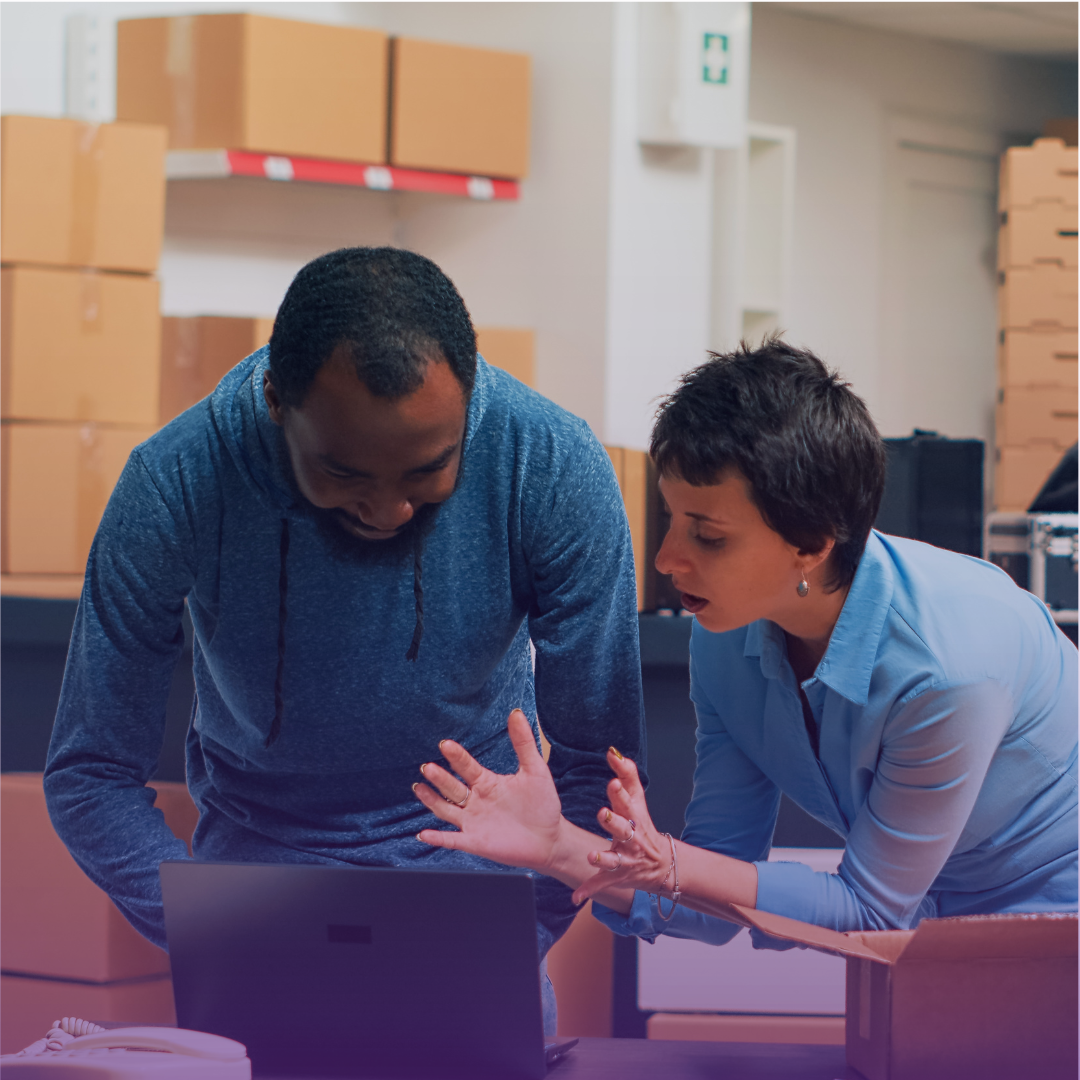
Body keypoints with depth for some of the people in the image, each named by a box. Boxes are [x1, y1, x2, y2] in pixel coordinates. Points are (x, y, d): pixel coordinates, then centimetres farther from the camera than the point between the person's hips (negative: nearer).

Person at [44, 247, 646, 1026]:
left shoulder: (556, 471, -21)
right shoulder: (173, 487, -22)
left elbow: (598, 765, -13)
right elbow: (93, 775, -13)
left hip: (473, 850, 1)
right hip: (261, 858, -1)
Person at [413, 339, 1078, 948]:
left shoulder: (948, 661, -32)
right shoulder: (727, 636, -11)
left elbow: (870, 908, -21)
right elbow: (723, 880, -5)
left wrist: (669, 866, -34)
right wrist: (559, 848, -23)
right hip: (911, 914, 4)